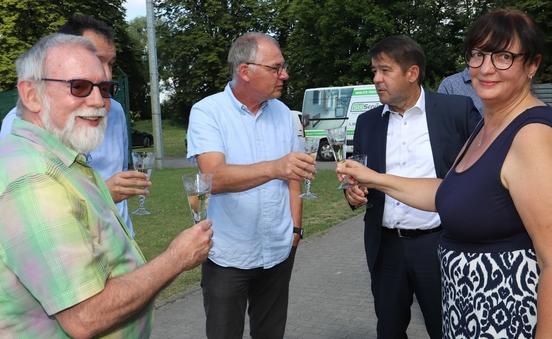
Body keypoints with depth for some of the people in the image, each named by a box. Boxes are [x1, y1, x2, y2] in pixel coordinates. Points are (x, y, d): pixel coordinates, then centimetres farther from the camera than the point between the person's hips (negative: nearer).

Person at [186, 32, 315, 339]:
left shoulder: (283, 113, 3)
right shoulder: (207, 112, -13)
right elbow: (215, 178, -27)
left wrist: (296, 227, 6)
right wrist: (273, 168, -42)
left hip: (279, 251, 5)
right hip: (228, 255, -4)